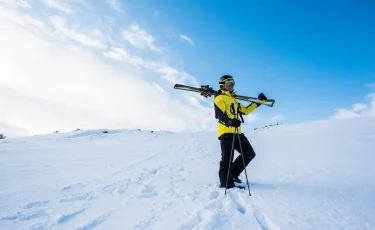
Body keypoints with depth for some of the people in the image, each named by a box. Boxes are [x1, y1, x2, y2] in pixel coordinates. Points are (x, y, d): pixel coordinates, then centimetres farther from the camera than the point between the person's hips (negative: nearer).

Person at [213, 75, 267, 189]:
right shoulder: (219, 98, 1)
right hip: (226, 131, -9)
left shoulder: (233, 100, 29)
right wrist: (229, 121, -35)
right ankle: (227, 183, -2)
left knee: (249, 154, 10)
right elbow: (219, 114, -15)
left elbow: (245, 111, 34)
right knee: (227, 158, -10)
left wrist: (258, 102, 31)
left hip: (237, 132, 9)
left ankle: (233, 175, 19)